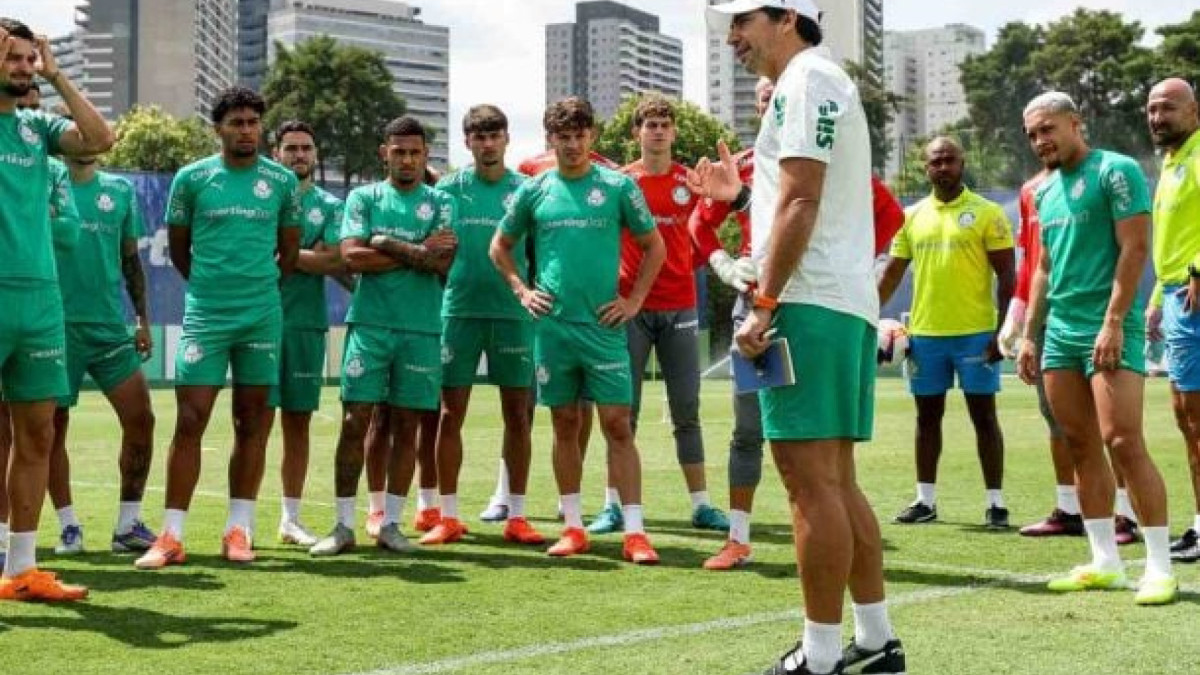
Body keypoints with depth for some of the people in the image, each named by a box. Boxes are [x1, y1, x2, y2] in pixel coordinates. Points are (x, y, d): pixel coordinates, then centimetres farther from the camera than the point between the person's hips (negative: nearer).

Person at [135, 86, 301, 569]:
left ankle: (239, 530, 12)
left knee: (252, 423, 5)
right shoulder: (191, 178, 1)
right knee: (190, 421, -5)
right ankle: (171, 536, -1)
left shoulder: (283, 181, 5)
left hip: (262, 316, 2)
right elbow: (178, 248, 11)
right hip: (204, 315, -1)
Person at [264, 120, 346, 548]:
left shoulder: (330, 205, 11)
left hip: (307, 324, 3)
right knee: (258, 419, -6)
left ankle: (291, 518, 15)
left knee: (298, 422, 7)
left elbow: (337, 262, -3)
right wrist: (311, 257, -8)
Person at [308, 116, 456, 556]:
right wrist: (417, 252, -8)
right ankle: (344, 526, 4)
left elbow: (442, 262, -6)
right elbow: (352, 257, -6)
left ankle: (391, 524, 12)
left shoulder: (441, 202, 9)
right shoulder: (363, 198, 9)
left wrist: (386, 245, -8)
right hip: (369, 323, 0)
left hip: (421, 329, 1)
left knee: (406, 429, 4)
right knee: (354, 423, -3)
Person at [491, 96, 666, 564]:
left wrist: (634, 300, 0)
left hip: (603, 324, -2)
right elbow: (500, 247, 18)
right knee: (565, 425, 8)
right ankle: (573, 528, 17)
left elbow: (654, 246, 8)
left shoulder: (618, 186, 1)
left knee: (617, 425, -5)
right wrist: (521, 291, 7)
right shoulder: (534, 191, 6)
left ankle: (634, 533, -4)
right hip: (552, 324, 2)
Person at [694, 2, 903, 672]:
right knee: (834, 480, 11)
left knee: (811, 479, -10)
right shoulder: (820, 85, 24)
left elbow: (801, 202, -16)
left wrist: (763, 304, -18)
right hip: (846, 307, 10)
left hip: (812, 304, -10)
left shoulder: (806, 78, -6)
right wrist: (741, 192, 24)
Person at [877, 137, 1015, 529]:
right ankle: (926, 500, 18)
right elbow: (891, 274, 13)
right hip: (924, 333, 4)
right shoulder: (911, 216, 10)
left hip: (975, 333, -4)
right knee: (927, 416, 10)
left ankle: (995, 502, 8)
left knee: (983, 416, 1)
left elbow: (1007, 275, -5)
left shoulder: (987, 213, -2)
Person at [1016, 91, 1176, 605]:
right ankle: (1106, 563, 12)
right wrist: (1029, 335, 17)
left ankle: (1160, 567, -6)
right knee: (1082, 448, 6)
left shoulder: (1115, 171, -5)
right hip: (1060, 331, 8)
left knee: (1123, 442, -13)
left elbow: (1135, 248, -12)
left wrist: (1113, 321, -18)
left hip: (1107, 328, -7)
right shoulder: (1045, 191, 18)